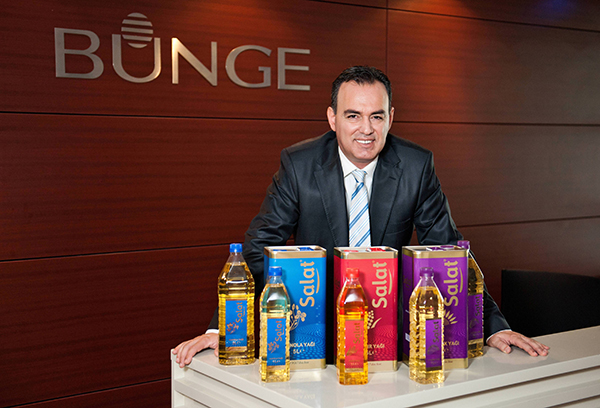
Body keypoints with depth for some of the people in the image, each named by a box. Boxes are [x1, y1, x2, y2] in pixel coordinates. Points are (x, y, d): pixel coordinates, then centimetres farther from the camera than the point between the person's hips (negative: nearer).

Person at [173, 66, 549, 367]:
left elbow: (448, 249, 1)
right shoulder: (299, 164, -9)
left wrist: (494, 326, -5)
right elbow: (259, 247, -7)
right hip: (315, 326, 0)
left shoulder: (417, 166, -6)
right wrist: (221, 328, -17)